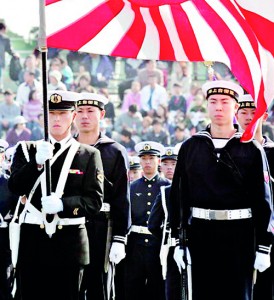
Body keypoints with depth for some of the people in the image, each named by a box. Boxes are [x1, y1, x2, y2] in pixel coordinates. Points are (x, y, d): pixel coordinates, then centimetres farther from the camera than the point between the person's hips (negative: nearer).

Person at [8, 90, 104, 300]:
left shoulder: (89, 155, 7)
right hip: (33, 243, 1)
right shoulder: (27, 150, 11)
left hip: (70, 244, -1)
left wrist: (62, 204, -19)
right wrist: (37, 161, -20)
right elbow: (15, 187, -3)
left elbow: (95, 201, -2)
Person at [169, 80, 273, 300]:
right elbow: (179, 194, 7)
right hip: (200, 232, 2)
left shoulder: (250, 149, 2)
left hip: (239, 234, -2)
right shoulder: (190, 148, 7)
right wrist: (179, 241, 2)